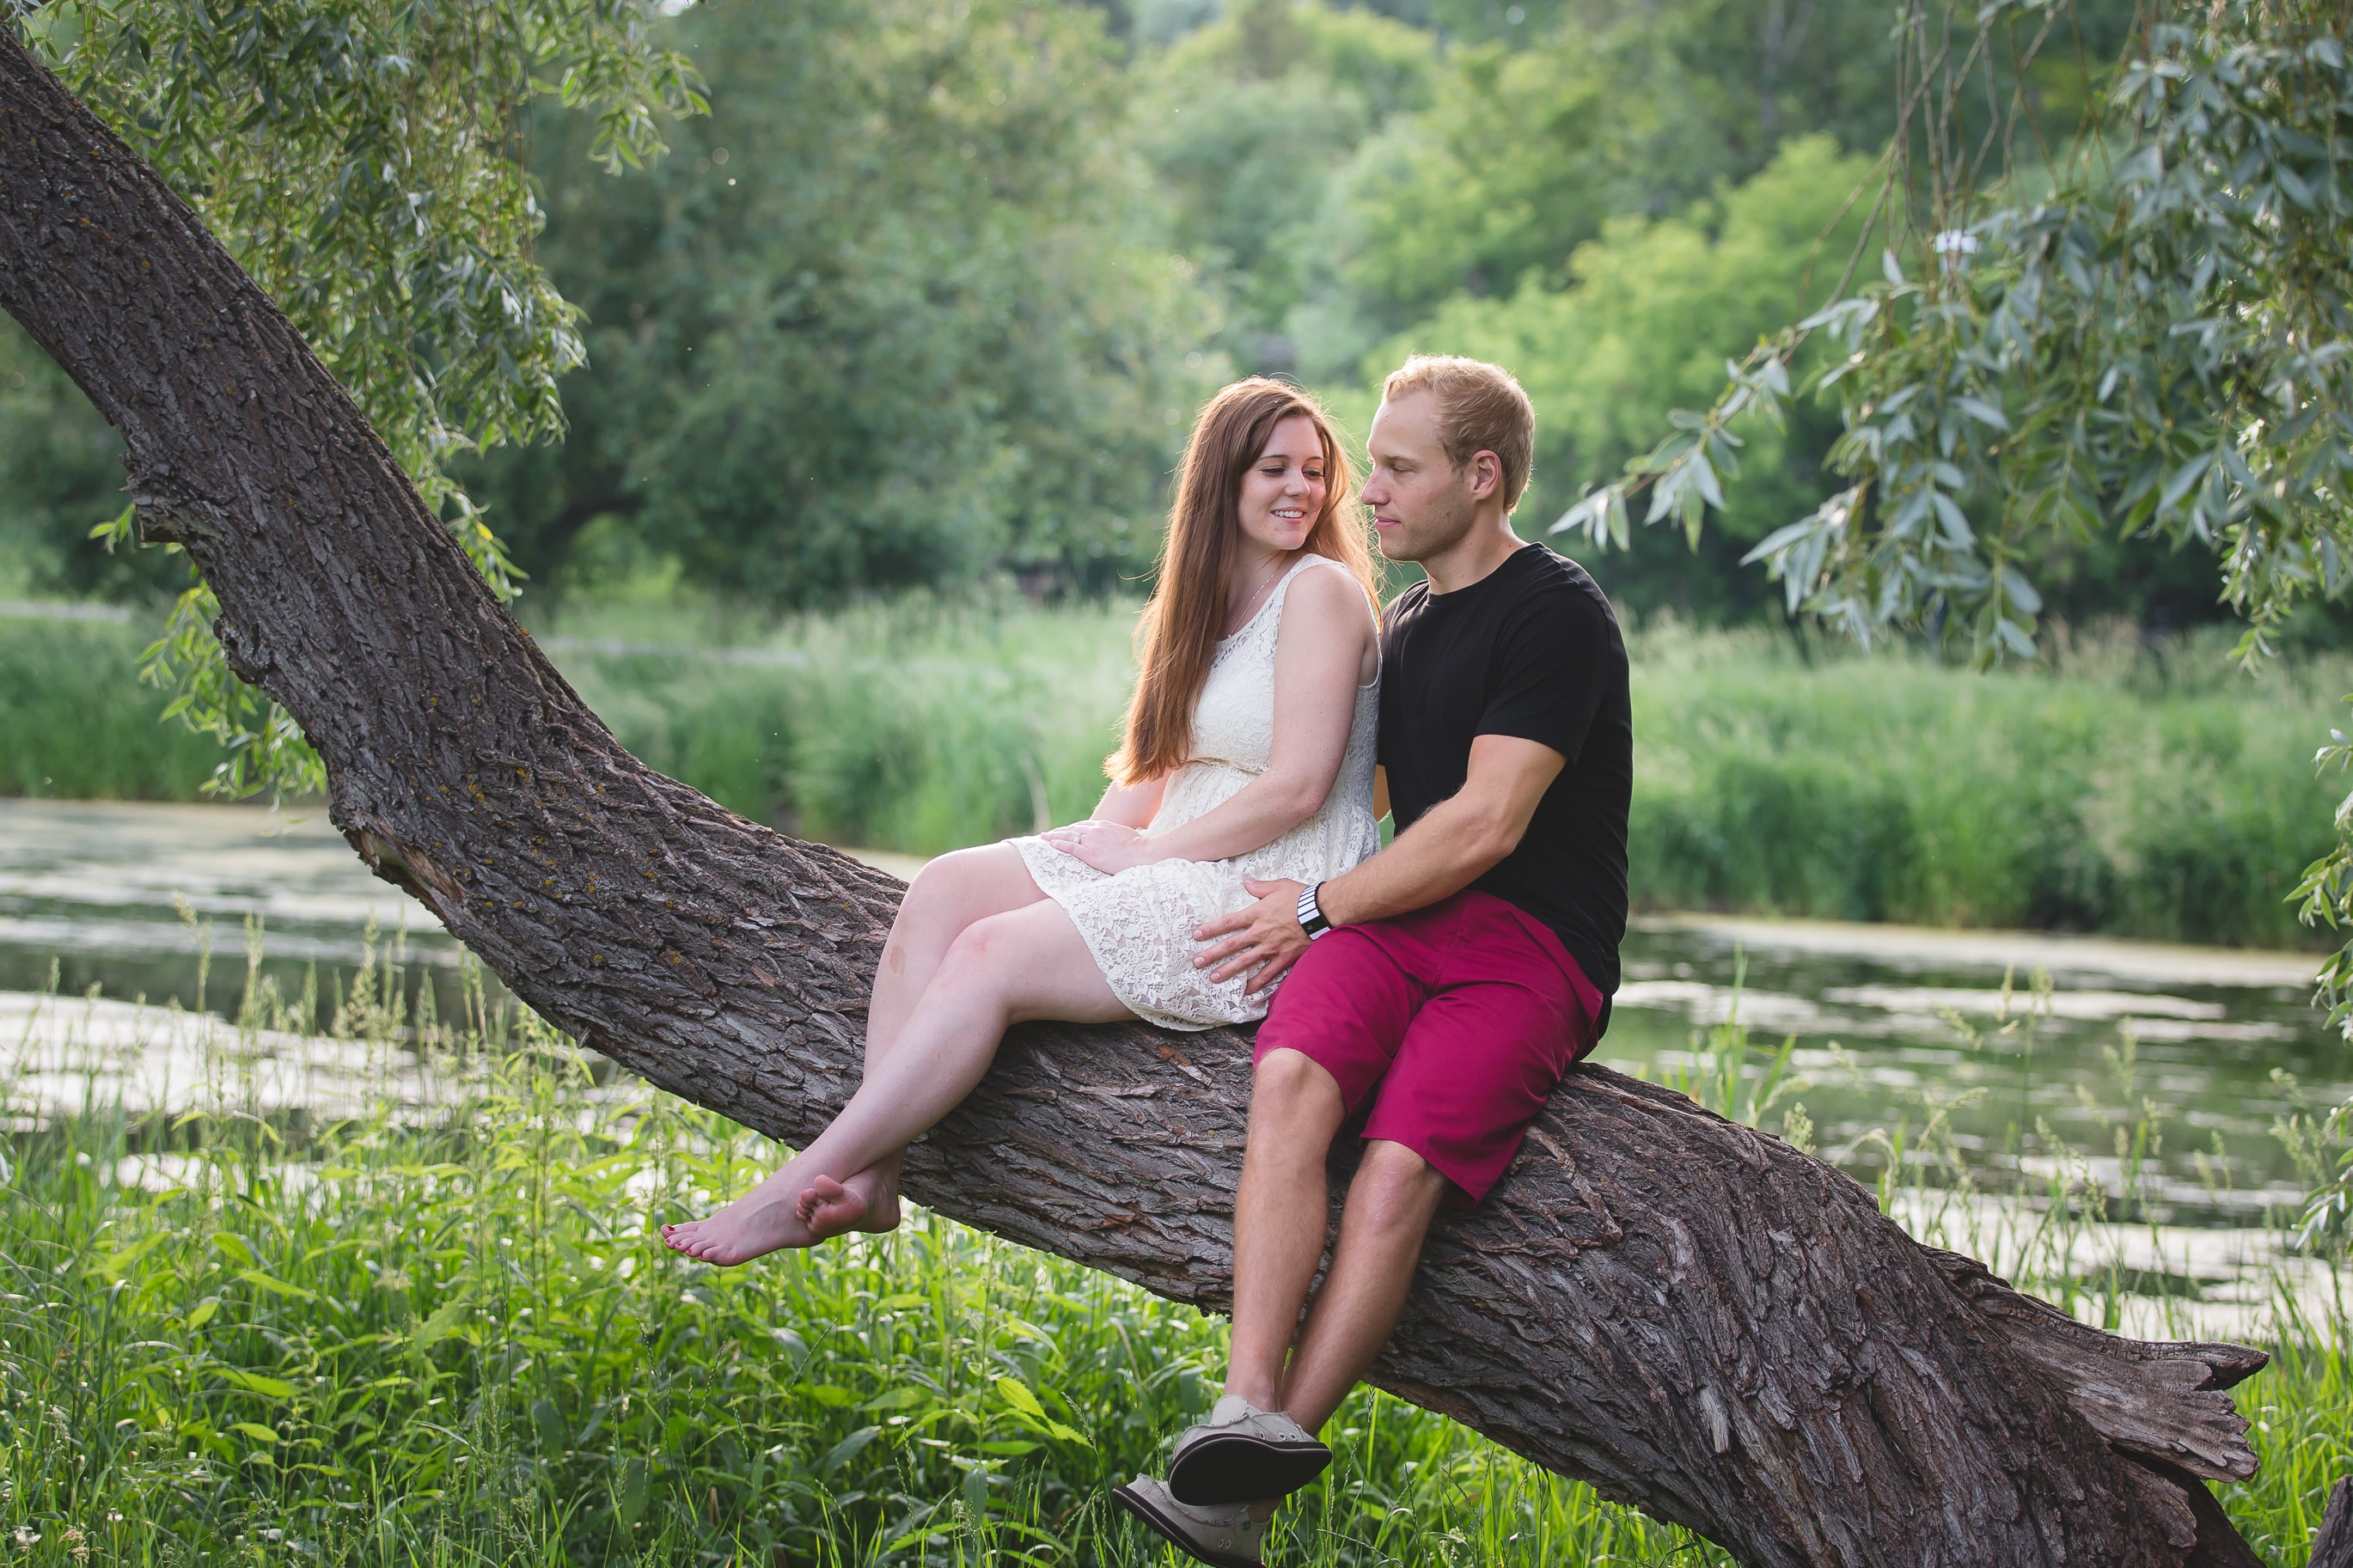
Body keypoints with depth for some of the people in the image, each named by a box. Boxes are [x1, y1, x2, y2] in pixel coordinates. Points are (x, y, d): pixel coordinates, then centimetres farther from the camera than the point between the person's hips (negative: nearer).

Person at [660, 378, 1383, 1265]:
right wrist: (1107, 834, -2)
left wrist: (1148, 850, -10)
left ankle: (799, 1192, -21)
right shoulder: (1212, 599, 18)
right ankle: (867, 1177, -24)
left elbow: (1297, 787, -15)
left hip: (1274, 900, -8)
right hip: (1177, 869, 8)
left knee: (992, 955, -21)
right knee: (947, 888, -12)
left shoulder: (1323, 591, -8)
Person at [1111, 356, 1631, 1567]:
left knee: (1399, 1165, -29)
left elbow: (1484, 825, -12)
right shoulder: (1402, 628, 23)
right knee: (1292, 1074, -28)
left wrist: (1320, 908, -5)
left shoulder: (1557, 614, -4)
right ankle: (1251, 1414, -41)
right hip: (1397, 922, 6)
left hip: (1532, 948, -6)